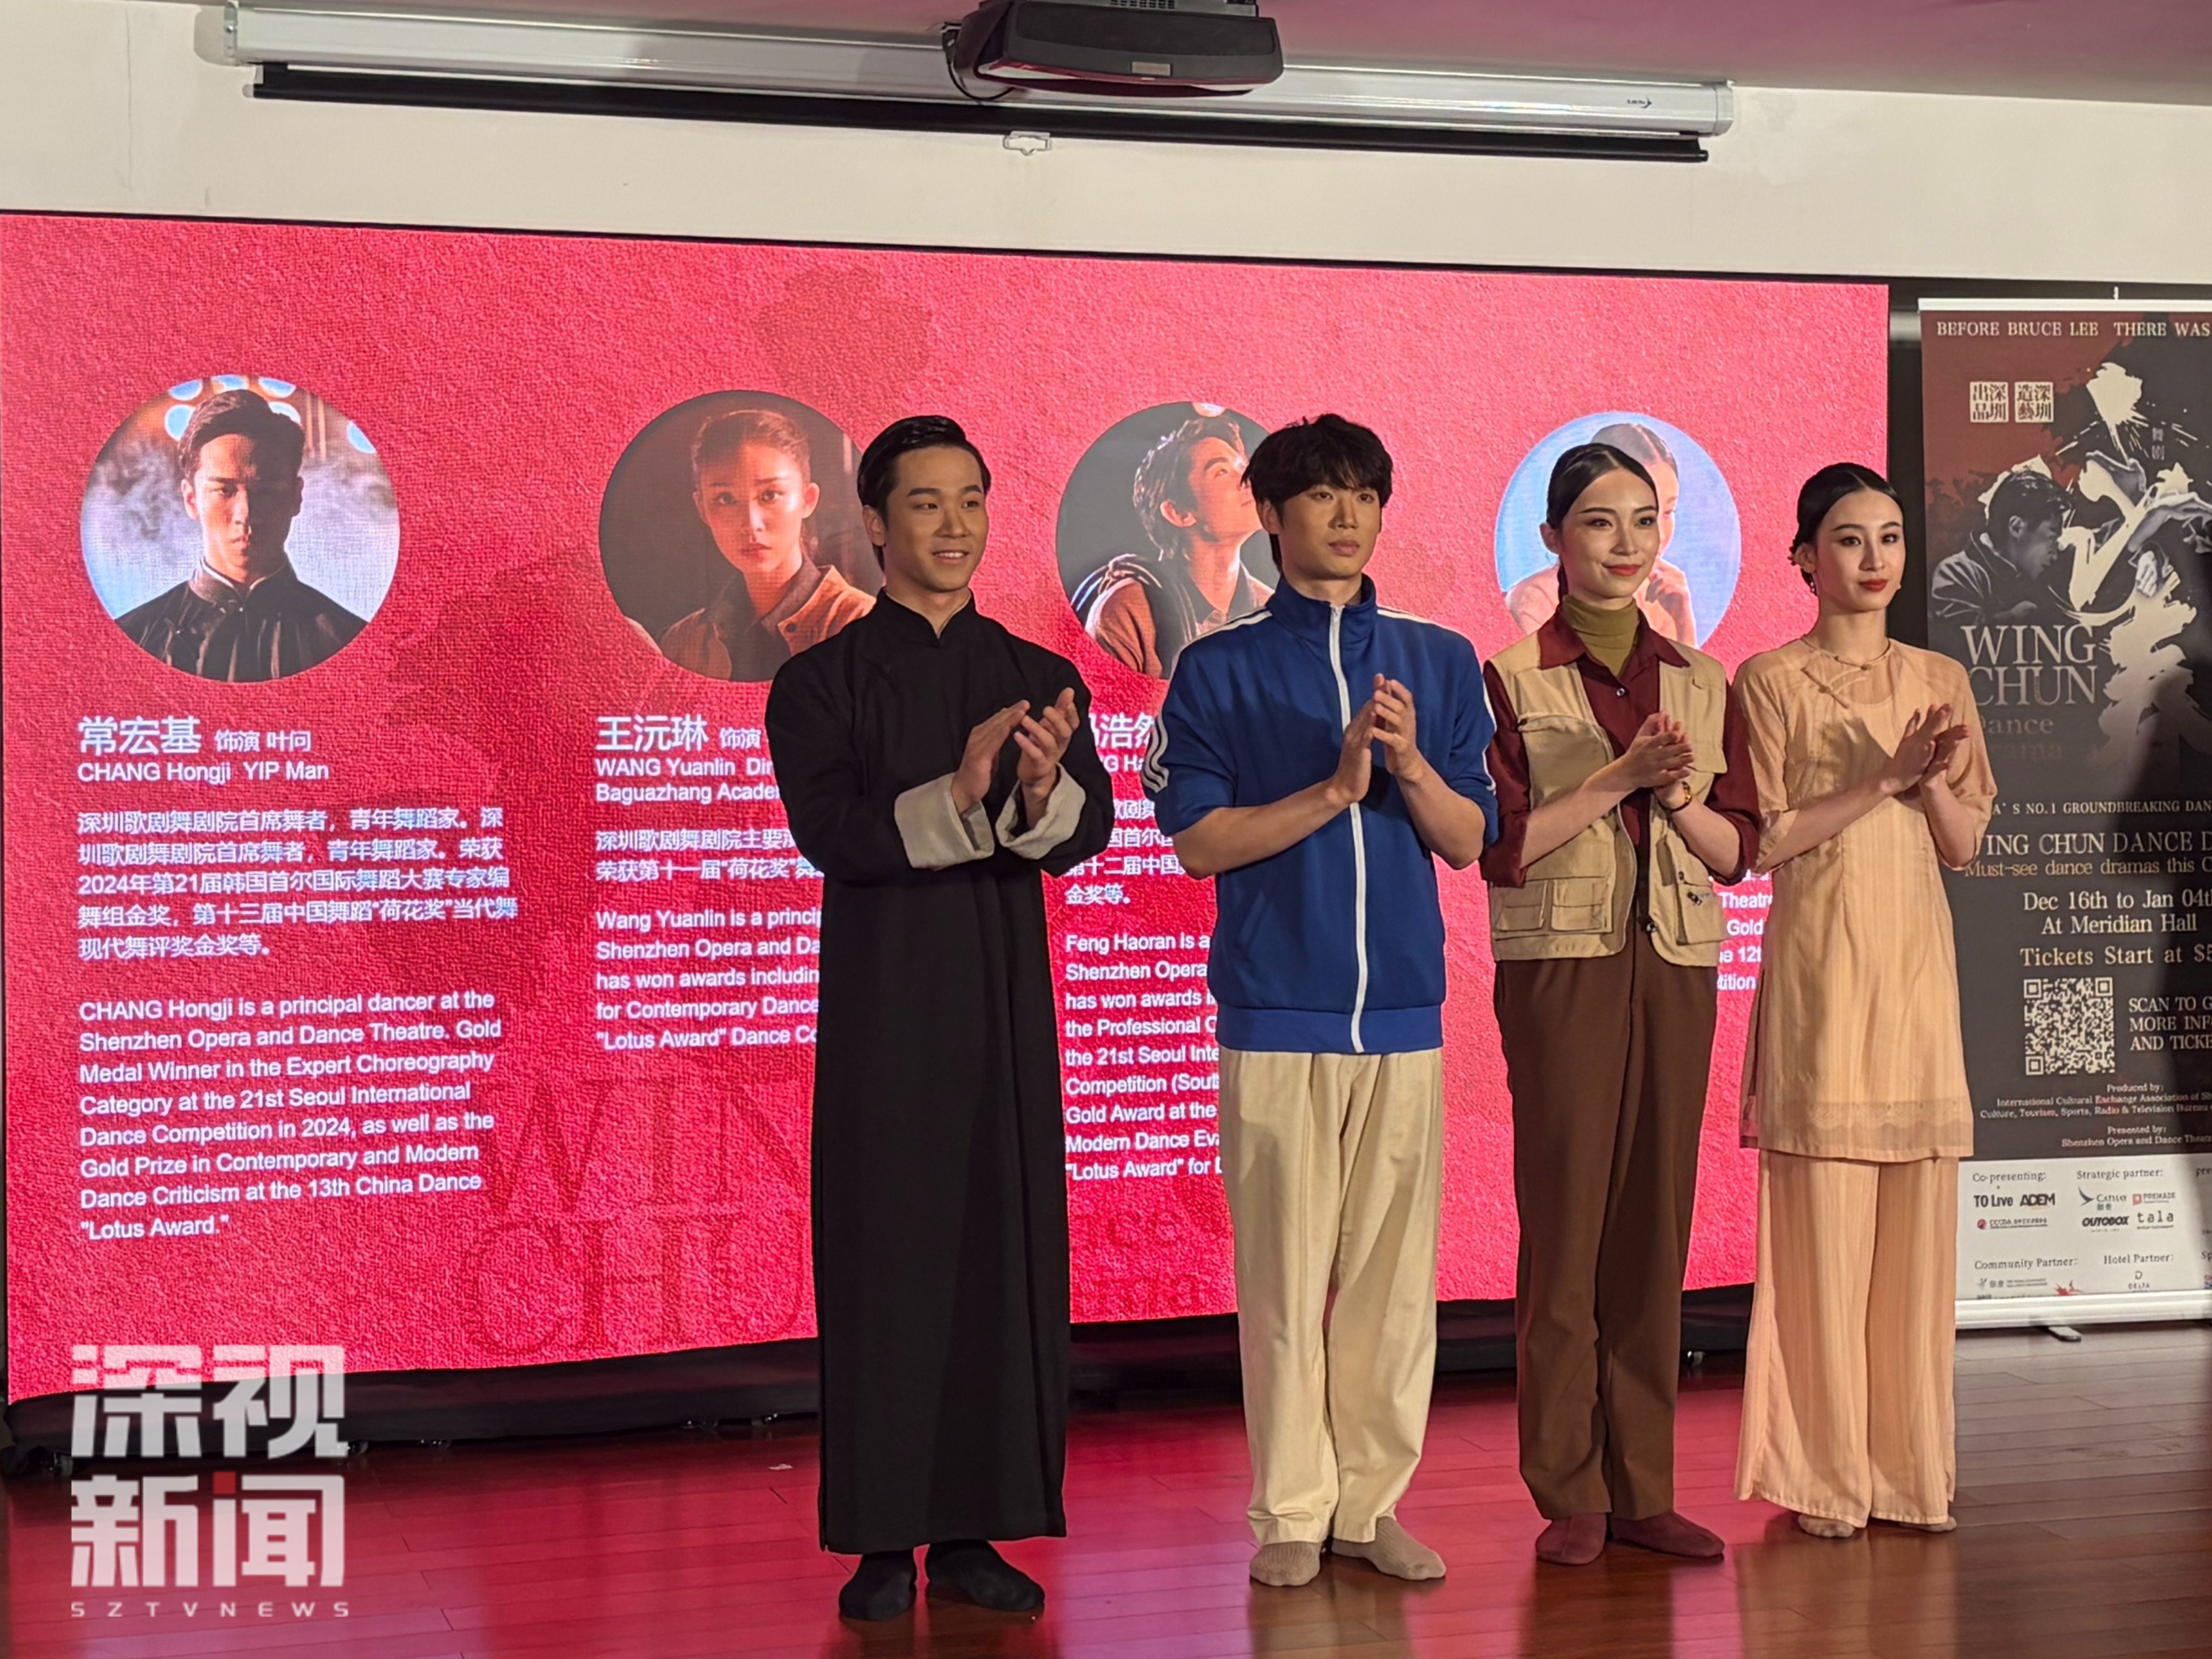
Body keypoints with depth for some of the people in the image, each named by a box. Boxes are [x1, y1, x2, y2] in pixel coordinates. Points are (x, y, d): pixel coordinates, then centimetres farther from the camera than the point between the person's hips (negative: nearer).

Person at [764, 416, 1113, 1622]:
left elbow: (1086, 833, -3)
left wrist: (1044, 789, -26)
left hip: (1008, 996, 3)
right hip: (883, 997, -3)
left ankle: (976, 1529, 12)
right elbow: (830, 831, -14)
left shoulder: (1041, 680, 9)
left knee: (1007, 1246, 3)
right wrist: (956, 798, -28)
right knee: (884, 1256, -1)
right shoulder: (821, 682, 0)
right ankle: (883, 1540, 6)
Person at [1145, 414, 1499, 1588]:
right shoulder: (1220, 668, 4)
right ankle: (1292, 1511, 8)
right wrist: (1336, 788, -13)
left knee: (1393, 1267, 3)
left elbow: (1470, 841, 8)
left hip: (1404, 1008, 2)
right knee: (1285, 1268, -1)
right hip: (1277, 1013, -2)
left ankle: (1373, 1499, 13)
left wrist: (1410, 764, -11)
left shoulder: (1440, 662, 11)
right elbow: (1199, 840, -3)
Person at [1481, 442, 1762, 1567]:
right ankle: (1571, 1495, 5)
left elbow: (1738, 850, 9)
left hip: (1678, 968, 4)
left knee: (1657, 1221, 5)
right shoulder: (1510, 679, -1)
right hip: (1561, 967, -4)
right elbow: (1501, 847, -8)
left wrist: (1678, 797, -9)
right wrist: (1618, 777, -13)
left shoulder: (1704, 683, 11)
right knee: (1566, 1220, -3)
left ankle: (1644, 1486, 12)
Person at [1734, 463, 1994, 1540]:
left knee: (1917, 1211, 4)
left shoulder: (1940, 682, 13)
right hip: (1819, 958, -4)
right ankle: (1820, 1473, 2)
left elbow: (1966, 848, 11)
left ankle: (1907, 1461, 13)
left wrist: (1934, 779, -8)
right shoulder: (1772, 682, 0)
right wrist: (1883, 778, -13)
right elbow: (1763, 842, -7)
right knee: (1822, 1210, -5)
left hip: (1917, 963, 4)